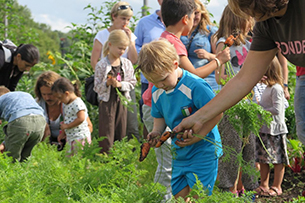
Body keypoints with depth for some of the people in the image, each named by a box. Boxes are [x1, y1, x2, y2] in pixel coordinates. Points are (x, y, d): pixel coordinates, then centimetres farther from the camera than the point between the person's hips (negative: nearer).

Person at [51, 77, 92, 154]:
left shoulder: (77, 103, -16)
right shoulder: (66, 104, 15)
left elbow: (81, 118, -25)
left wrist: (67, 126, -18)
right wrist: (63, 133, 19)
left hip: (80, 137, -10)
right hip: (70, 138, 10)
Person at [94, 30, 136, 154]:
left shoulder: (127, 64, 4)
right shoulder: (101, 65, -7)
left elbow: (132, 83, 5)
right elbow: (97, 87, -4)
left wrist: (120, 84, -12)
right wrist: (107, 83, -22)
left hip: (122, 101, 3)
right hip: (107, 101, -3)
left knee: (121, 134, 8)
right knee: (107, 135, -3)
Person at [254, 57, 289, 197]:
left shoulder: (276, 88, -14)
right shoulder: (268, 88, 14)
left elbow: (277, 109, -20)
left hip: (275, 129, -9)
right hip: (264, 129, 9)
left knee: (277, 159, 0)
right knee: (263, 159, 12)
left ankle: (276, 187, 7)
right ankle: (264, 185, 20)